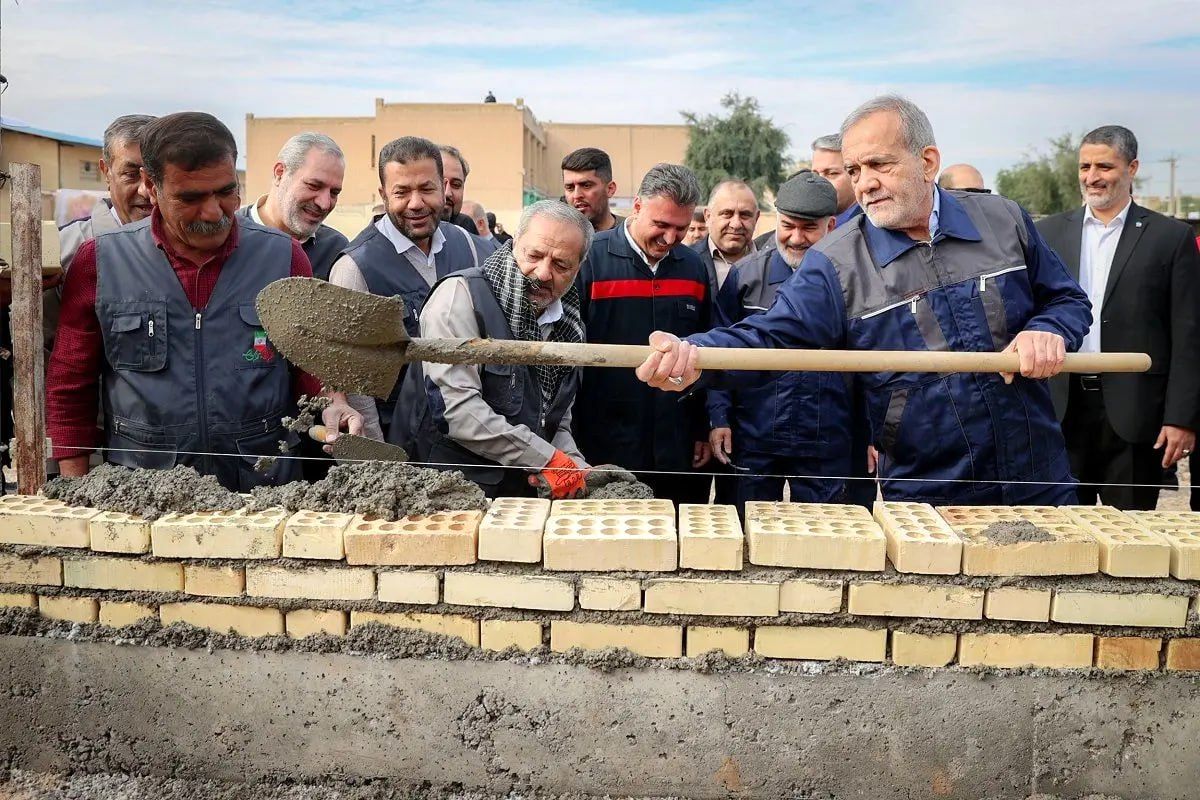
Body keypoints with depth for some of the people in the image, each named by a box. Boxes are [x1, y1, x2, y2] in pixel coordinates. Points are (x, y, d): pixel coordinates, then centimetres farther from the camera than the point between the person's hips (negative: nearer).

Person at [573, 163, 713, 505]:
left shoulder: (694, 268, 9)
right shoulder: (589, 260, -6)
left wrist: (703, 431, 12)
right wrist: (569, 446, -6)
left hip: (679, 453, 4)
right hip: (604, 450, -4)